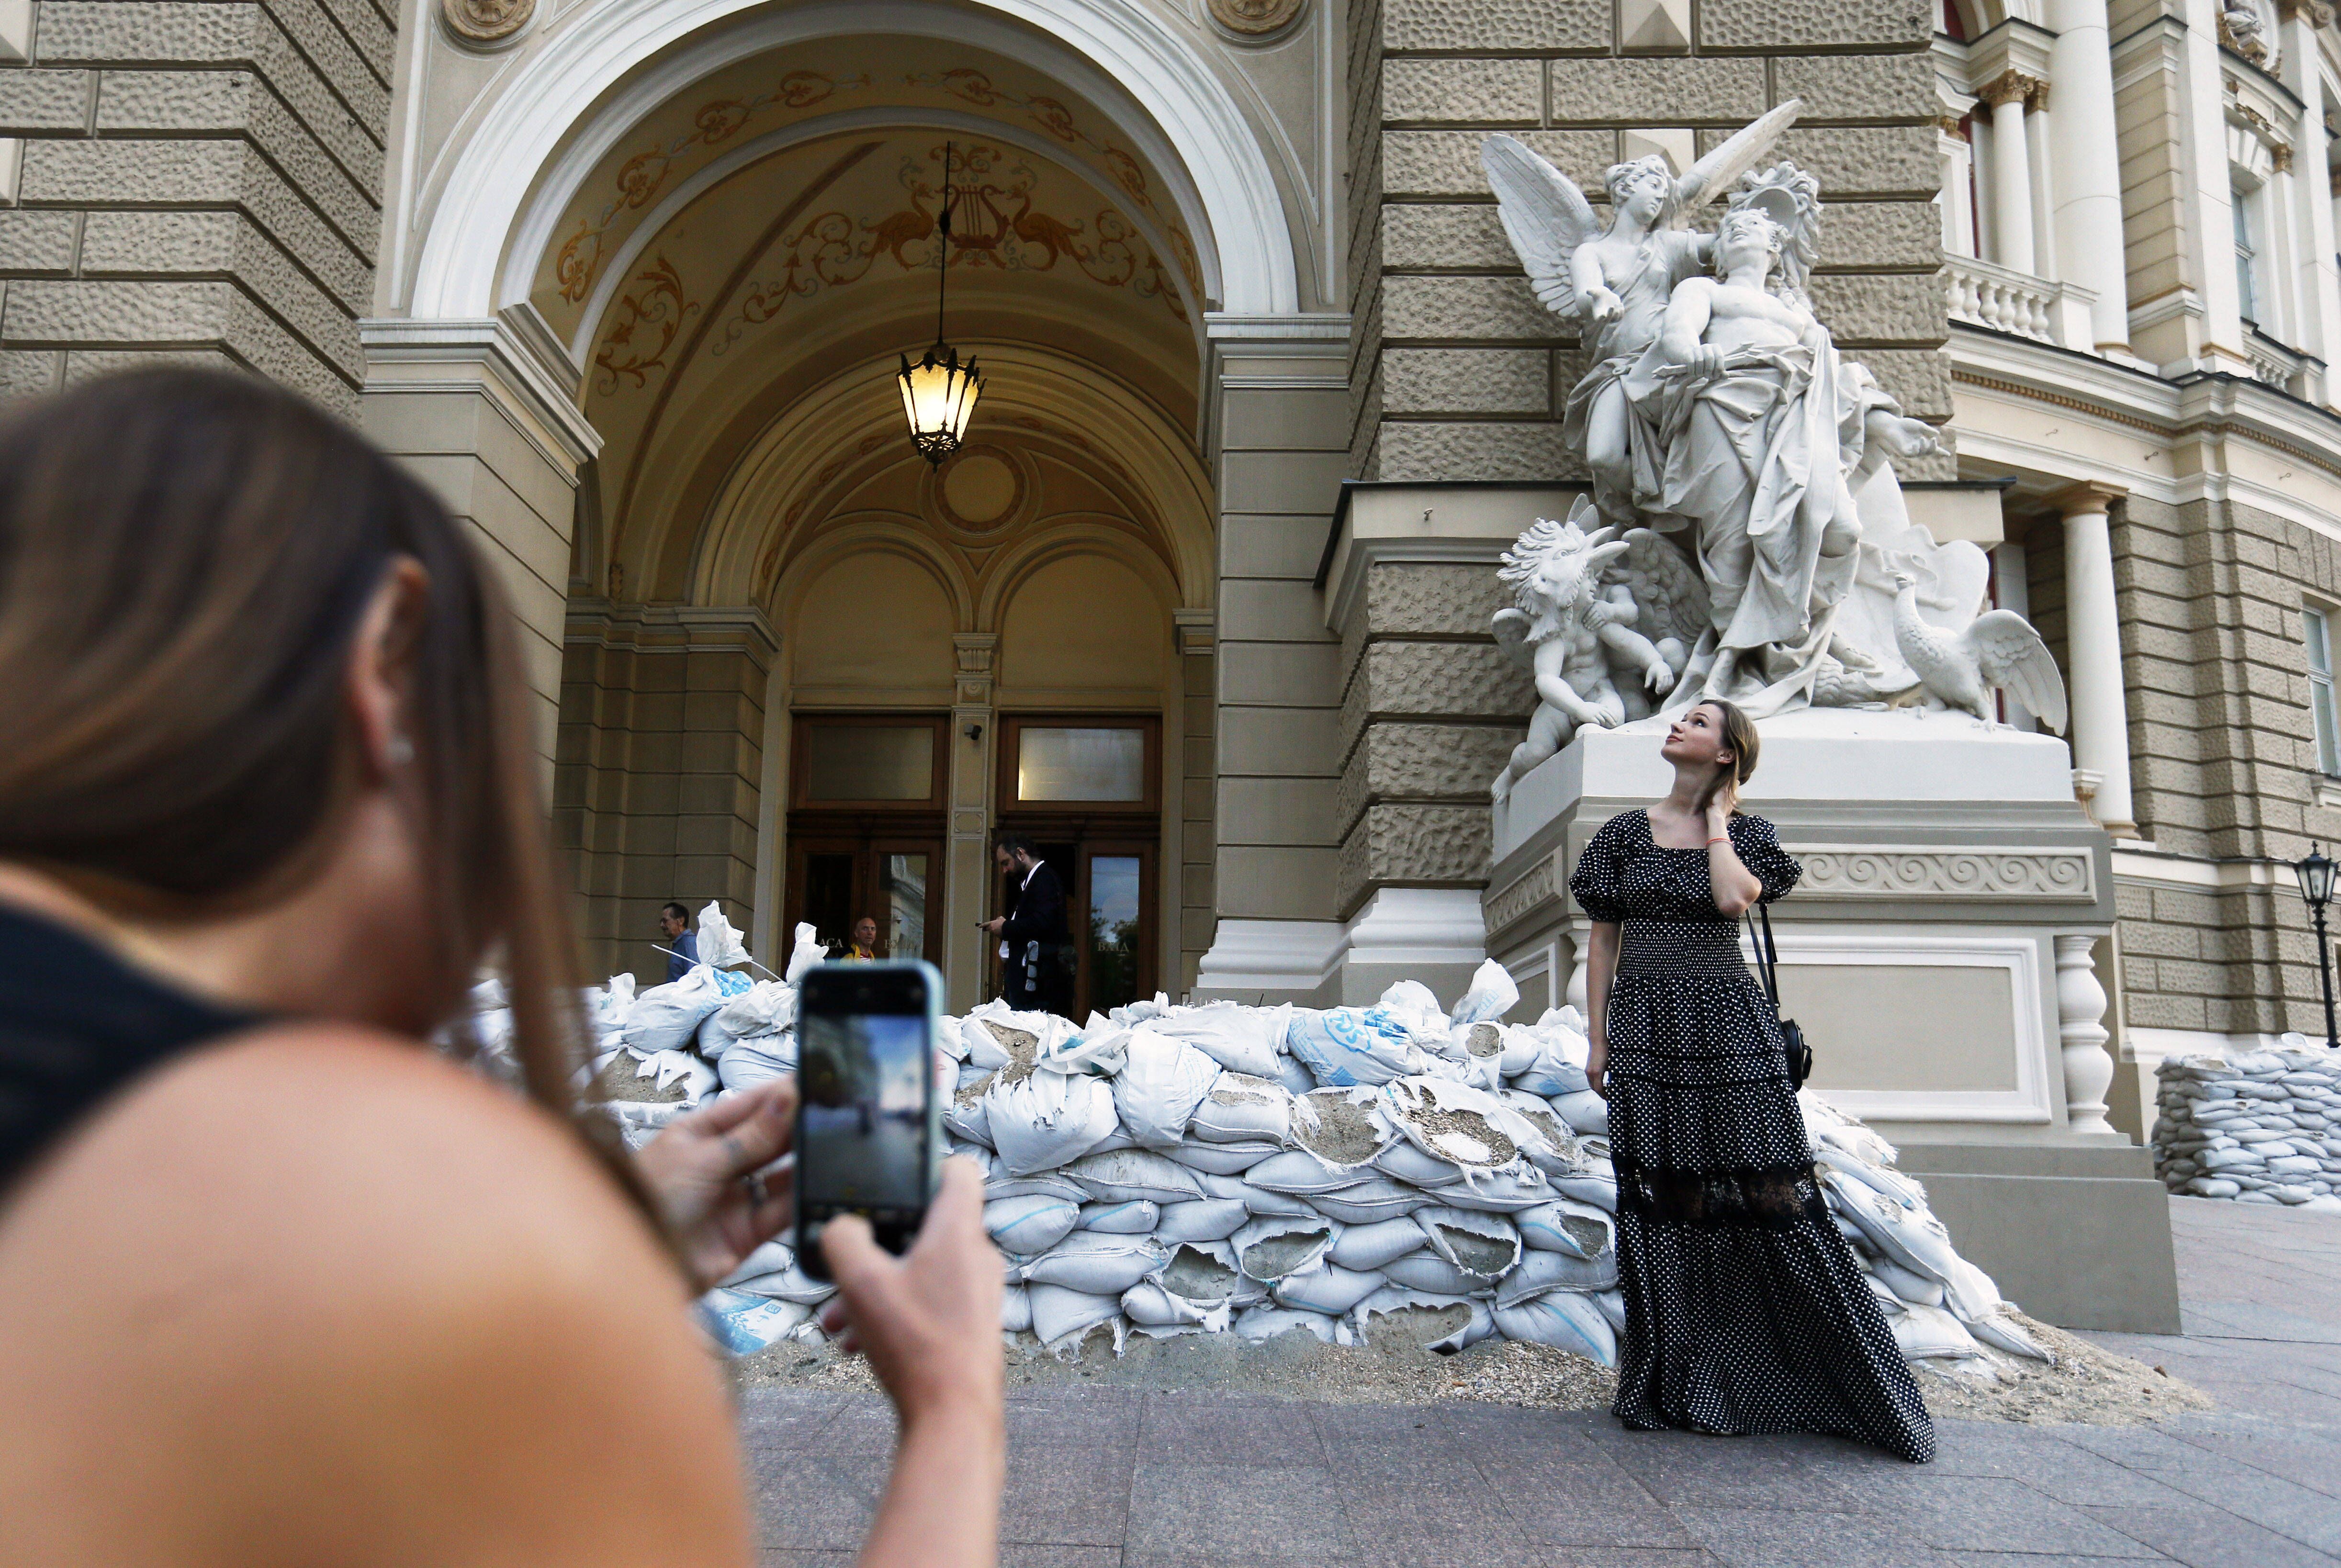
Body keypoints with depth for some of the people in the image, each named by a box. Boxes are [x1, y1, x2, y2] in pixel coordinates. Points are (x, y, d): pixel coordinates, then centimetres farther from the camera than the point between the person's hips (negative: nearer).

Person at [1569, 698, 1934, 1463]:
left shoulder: (1747, 832, 5)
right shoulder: (1625, 832, 10)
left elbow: (1736, 897, -18)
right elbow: (1604, 941, 10)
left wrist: (1716, 820, -3)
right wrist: (1598, 1039, 5)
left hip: (1727, 1027, -2)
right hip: (1646, 1029, 2)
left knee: (1770, 1192, -5)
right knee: (1662, 1196, 3)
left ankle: (1864, 1387, 5)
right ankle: (1672, 1382, 14)